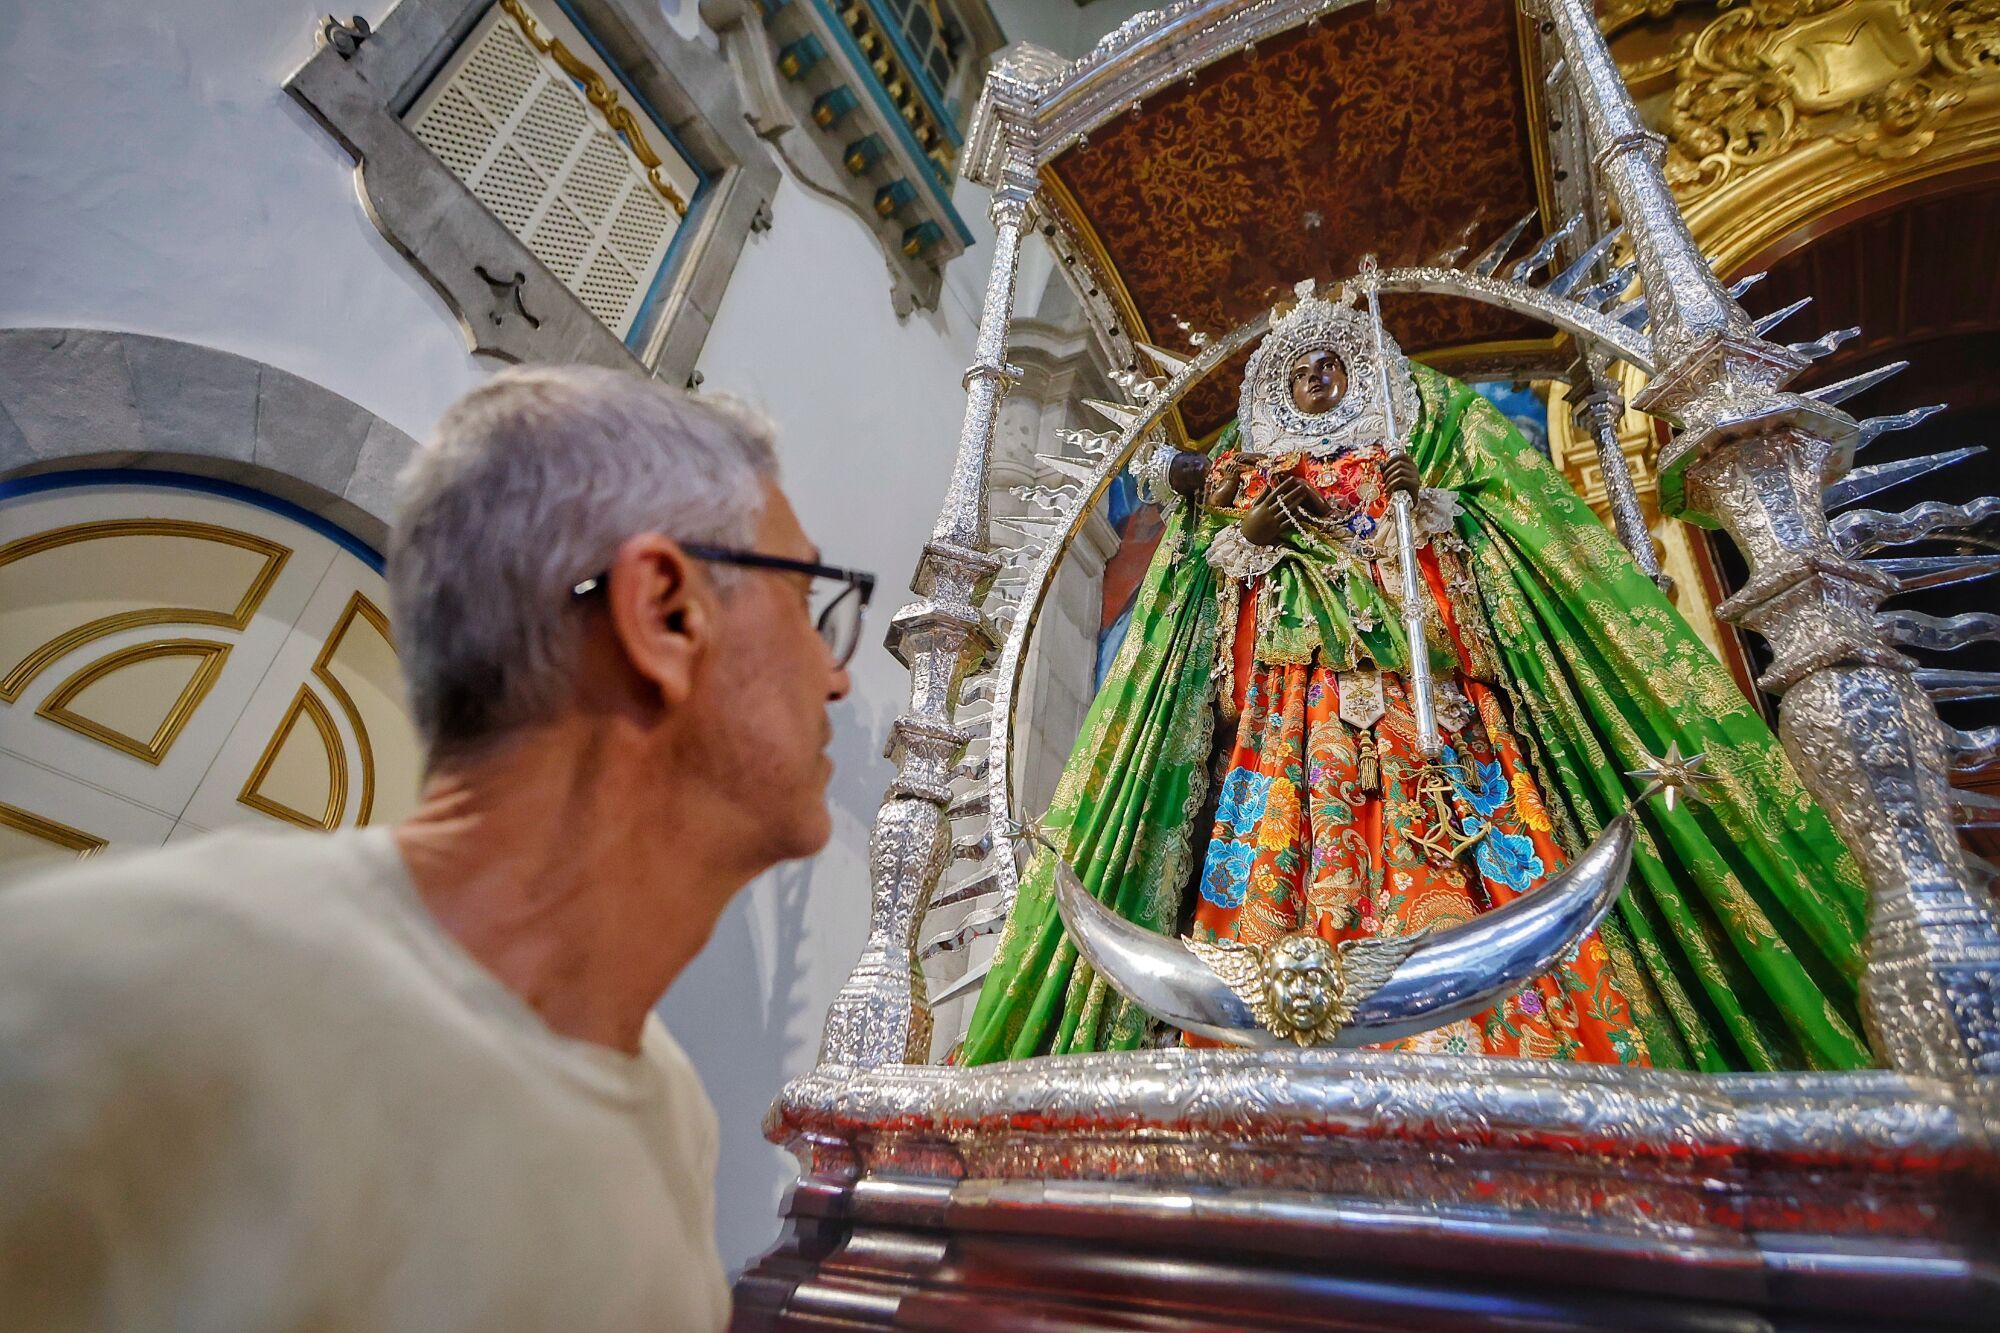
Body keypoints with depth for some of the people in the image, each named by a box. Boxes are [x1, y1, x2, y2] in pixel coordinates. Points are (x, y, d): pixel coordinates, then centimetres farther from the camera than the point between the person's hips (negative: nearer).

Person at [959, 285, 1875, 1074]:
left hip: (1414, 678, 0)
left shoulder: (1418, 446, 23)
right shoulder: (1251, 473, 23)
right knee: (1285, 849, -16)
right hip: (1297, 695, 0)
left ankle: (1468, 1047, -17)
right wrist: (1250, 534, -5)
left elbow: (1485, 523, 12)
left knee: (1440, 852, -16)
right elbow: (1202, 571, 13)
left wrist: (1426, 499, -6)